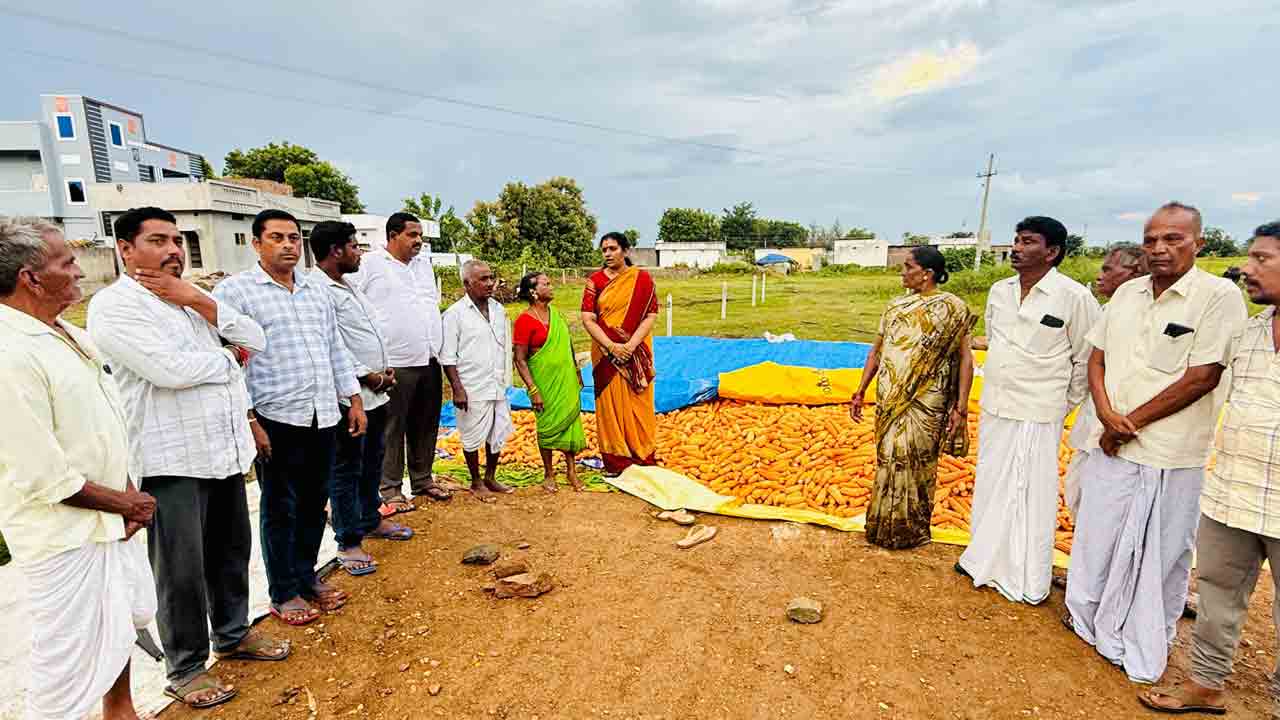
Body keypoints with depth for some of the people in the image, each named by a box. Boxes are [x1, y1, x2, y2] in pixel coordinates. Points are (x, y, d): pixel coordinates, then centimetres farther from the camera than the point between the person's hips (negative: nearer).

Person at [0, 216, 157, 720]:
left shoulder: (68, 335, 6)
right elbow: (43, 476, -23)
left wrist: (129, 493, 1)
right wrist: (123, 501, -10)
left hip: (112, 520, 9)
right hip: (66, 537, -9)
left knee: (122, 624, 25)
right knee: (71, 667, 6)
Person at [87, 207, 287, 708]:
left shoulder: (190, 298, 12)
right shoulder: (114, 306, -10)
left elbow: (255, 341, 4)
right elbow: (171, 369, -23)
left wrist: (198, 300, -8)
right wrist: (227, 356, -5)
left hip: (225, 449, 7)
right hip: (171, 460, -7)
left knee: (231, 551, 18)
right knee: (181, 570, 5)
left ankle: (232, 634, 37)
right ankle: (185, 668, 23)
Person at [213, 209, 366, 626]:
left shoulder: (317, 290, 13)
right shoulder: (235, 291, -5)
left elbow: (336, 349, 17)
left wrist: (354, 399, 13)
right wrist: (249, 421, -13)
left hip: (324, 418, 5)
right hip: (276, 420, -5)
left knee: (314, 504, 15)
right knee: (280, 509, 7)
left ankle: (306, 577, 31)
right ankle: (284, 593, 23)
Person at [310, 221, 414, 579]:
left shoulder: (348, 286, 15)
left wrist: (385, 368, 8)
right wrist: (369, 376, -14)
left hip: (375, 393, 9)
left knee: (371, 463, 21)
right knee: (346, 471, 2)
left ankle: (371, 520, 37)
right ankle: (349, 543, 14)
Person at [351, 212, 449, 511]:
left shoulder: (425, 263, 14)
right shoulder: (370, 264, -6)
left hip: (430, 362, 7)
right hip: (394, 363, -6)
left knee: (426, 426, 14)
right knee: (392, 429, 3)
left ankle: (422, 479, 28)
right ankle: (390, 490, 14)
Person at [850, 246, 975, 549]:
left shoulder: (952, 308, -5)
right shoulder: (896, 306, 9)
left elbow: (965, 359, -7)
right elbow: (876, 351, 13)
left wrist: (961, 407, -11)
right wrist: (861, 391, 10)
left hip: (924, 402, -4)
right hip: (889, 399, 4)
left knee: (916, 463, 3)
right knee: (889, 459, 11)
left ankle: (910, 530, 22)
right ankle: (885, 526, 27)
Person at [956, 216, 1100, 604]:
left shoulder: (1074, 297, -13)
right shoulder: (998, 291, 5)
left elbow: (1086, 360, -5)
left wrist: (1063, 406, 3)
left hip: (1037, 416, -6)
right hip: (993, 410, 6)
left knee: (1031, 498, 5)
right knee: (989, 490, 17)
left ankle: (1026, 582, 21)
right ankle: (984, 561, 34)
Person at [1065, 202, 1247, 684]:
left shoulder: (1220, 296, -9)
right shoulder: (1127, 293, 7)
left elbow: (1201, 377, -14)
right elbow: (1096, 359, 10)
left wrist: (1131, 422, -12)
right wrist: (1107, 414, -6)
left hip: (1170, 457, -5)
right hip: (1111, 446, 5)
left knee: (1159, 553, 9)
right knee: (1096, 537, 17)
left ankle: (1145, 647, 28)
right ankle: (1087, 616, 38)